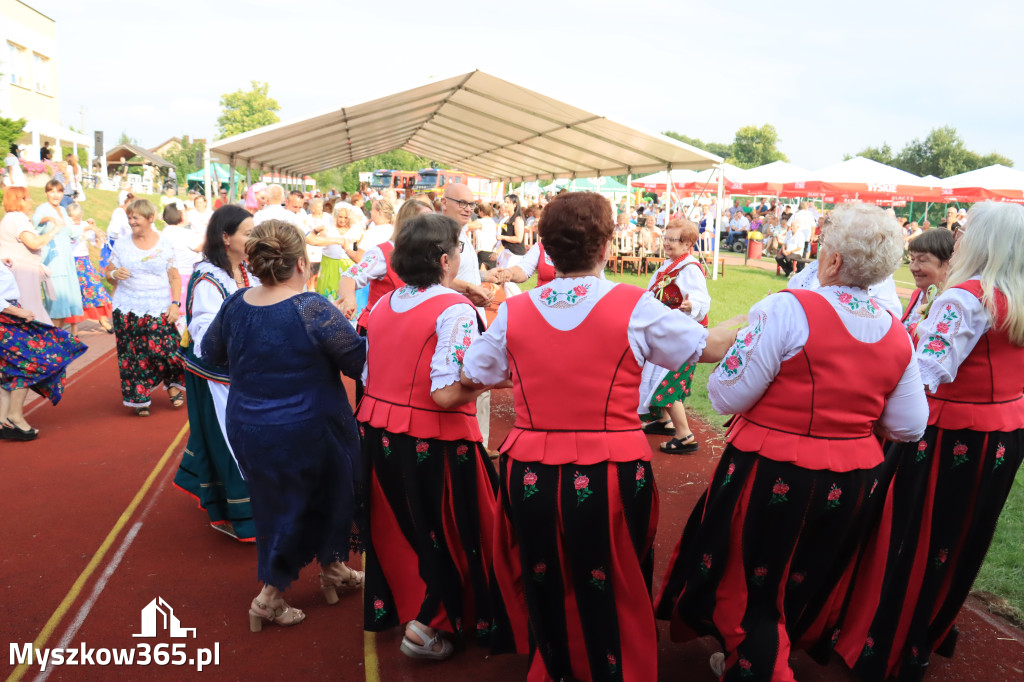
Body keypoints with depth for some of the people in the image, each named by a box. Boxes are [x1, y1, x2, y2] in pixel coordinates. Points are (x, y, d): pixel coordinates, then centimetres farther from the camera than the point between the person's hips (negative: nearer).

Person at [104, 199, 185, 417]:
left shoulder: (164, 245, 2)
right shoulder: (121, 244, 6)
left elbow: (175, 277, 4)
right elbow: (108, 274, 11)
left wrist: (175, 304, -6)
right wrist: (115, 274, -13)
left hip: (159, 312, -1)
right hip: (128, 311, 2)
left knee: (164, 351, -8)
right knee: (133, 356, 1)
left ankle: (174, 384, 19)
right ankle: (139, 398, 15)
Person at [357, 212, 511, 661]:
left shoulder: (382, 306, 5)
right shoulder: (454, 309, -18)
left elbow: (366, 377, 10)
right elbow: (447, 394, -25)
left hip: (377, 434, 7)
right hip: (433, 443, -7)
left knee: (397, 526, 25)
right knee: (447, 534, 14)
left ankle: (390, 606, 43)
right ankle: (428, 626, 20)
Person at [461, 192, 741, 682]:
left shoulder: (514, 311, -2)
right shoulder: (635, 307, -10)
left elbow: (472, 378, 11)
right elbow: (711, 347, 2)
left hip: (530, 475, 3)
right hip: (611, 477, -2)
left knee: (545, 591, 23)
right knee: (614, 598, 18)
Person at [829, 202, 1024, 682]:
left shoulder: (965, 297, -20)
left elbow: (924, 376, -30)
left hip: (950, 438, -8)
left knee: (911, 541, 5)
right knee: (962, 540, 22)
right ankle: (935, 632, 41)